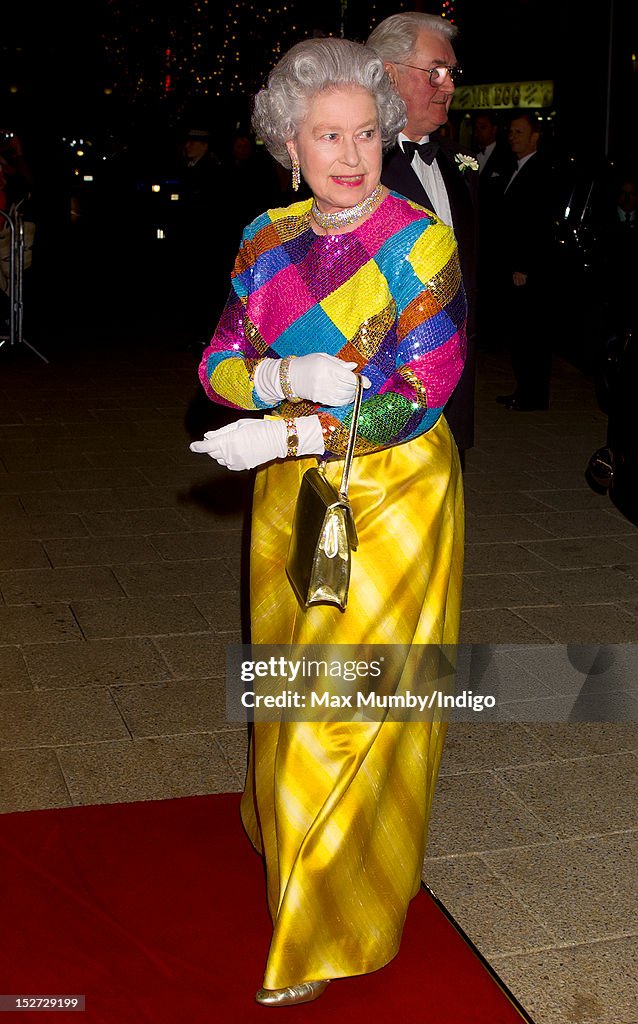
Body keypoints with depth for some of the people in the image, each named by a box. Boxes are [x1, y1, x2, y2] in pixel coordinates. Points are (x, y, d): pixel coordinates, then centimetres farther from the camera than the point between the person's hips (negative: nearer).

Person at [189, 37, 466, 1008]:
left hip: (392, 498, -5)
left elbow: (419, 398, -18)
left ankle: (336, 932, 23)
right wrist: (289, 376, -20)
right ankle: (285, 834, 45)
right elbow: (218, 364, 2)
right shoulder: (267, 241, 2)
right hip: (292, 497, 5)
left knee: (352, 710, 3)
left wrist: (286, 432, -24)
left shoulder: (422, 246, -14)